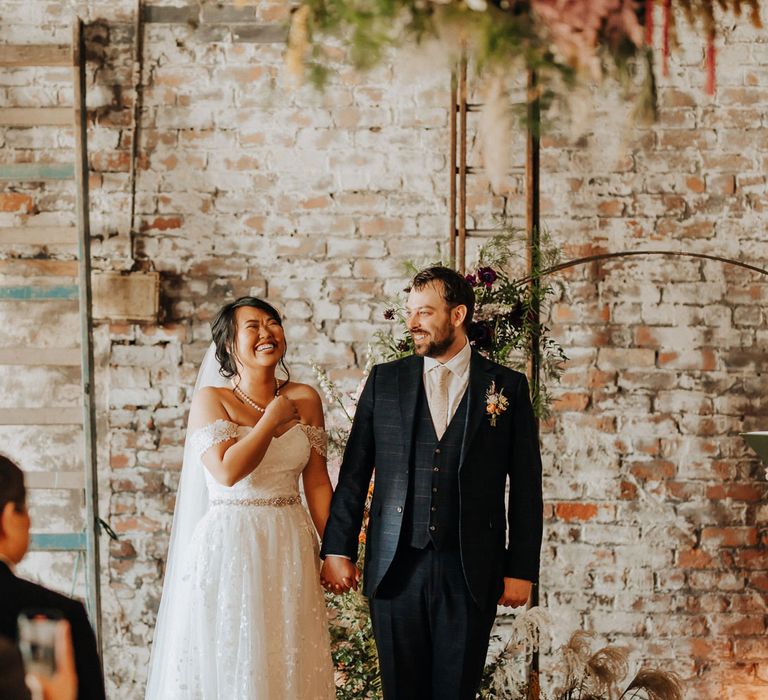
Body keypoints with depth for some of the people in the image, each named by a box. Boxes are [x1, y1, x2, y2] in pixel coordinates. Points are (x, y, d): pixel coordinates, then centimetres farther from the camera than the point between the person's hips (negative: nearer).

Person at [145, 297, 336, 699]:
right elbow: (227, 471, -19)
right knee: (227, 665, 2)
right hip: (229, 550, -3)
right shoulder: (211, 400, -5)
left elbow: (317, 482, 8)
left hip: (290, 550, 4)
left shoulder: (304, 400, 6)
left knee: (290, 664, 7)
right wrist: (272, 420, -10)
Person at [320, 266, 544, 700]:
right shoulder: (385, 381, 8)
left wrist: (522, 569, -1)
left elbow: (526, 487, 3)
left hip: (470, 571, -1)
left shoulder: (508, 387, 4)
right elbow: (354, 473, 8)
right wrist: (338, 550, 2)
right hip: (397, 567, 1)